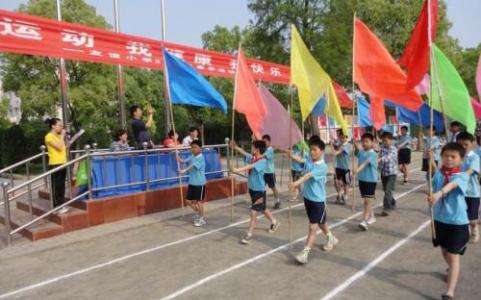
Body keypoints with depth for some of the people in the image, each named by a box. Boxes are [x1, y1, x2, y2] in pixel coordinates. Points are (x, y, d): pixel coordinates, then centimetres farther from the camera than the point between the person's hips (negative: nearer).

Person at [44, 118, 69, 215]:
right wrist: (62, 136, -13)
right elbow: (59, 147, -19)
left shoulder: (58, 136, 15)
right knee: (56, 186, -3)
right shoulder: (49, 136, -10)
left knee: (61, 186, 12)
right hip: (55, 165, -8)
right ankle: (57, 207, 3)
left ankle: (61, 205, 19)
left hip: (62, 164, 8)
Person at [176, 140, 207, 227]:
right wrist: (176, 154, -11)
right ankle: (197, 214, 34)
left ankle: (202, 219, 19)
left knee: (198, 201, 2)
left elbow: (192, 166, -29)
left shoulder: (201, 158, -15)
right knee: (189, 201, 10)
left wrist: (184, 170, -41)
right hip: (191, 183, 7)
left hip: (200, 183, -7)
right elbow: (182, 161, -2)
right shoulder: (192, 157, 8)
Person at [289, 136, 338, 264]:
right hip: (307, 197, 8)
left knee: (313, 227, -3)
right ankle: (331, 239, 49)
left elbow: (308, 175, -36)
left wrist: (297, 182, -50)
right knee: (320, 222, 25)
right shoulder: (308, 160, 0)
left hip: (318, 200, -8)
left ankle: (305, 253, 1)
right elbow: (300, 159, -21)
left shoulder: (322, 166, -20)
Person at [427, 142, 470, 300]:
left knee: (453, 255, -3)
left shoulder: (462, 176, -16)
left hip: (457, 222, -5)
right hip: (440, 219, 5)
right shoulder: (438, 173, 0)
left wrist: (439, 193, -57)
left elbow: (452, 184, -38)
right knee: (444, 251, 22)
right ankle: (452, 270, 52)